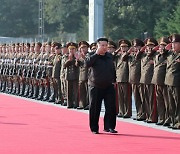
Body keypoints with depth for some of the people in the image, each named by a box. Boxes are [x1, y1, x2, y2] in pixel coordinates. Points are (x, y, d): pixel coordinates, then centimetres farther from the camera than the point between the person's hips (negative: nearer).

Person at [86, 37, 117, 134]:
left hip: (109, 86, 3)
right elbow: (87, 63, -24)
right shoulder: (93, 56, -3)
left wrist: (114, 80, 17)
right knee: (94, 108, 2)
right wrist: (97, 53, -23)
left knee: (111, 108, -5)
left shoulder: (110, 56, 10)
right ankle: (94, 128, 12)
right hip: (95, 86, -3)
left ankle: (109, 127, 3)